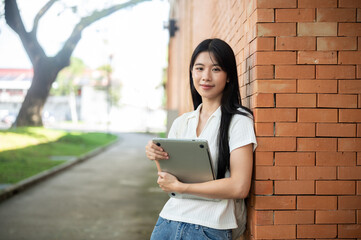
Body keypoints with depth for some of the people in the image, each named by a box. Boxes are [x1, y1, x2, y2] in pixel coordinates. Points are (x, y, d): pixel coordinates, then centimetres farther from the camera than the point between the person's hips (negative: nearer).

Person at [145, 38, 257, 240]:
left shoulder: (238, 121, -9)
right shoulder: (181, 123, 10)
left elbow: (240, 187, -17)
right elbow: (168, 179, 12)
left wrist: (180, 186, -12)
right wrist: (158, 158, -8)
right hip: (168, 221, 5)